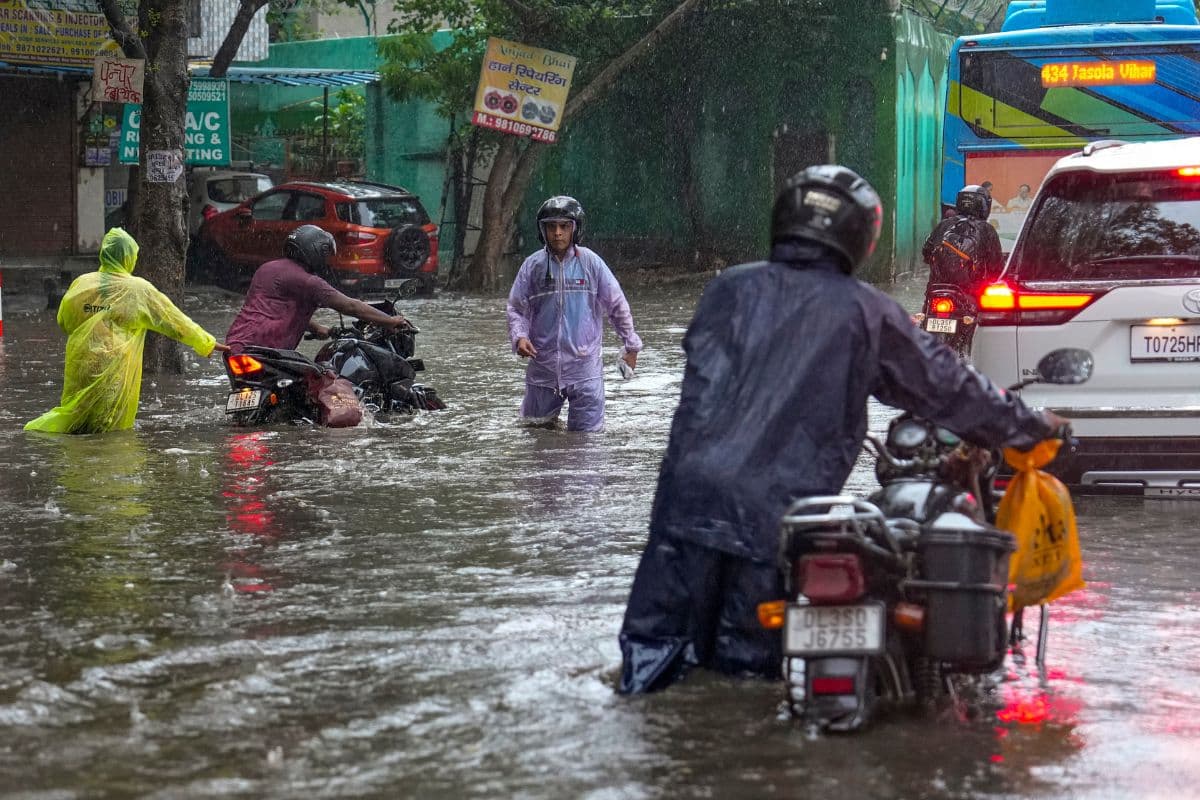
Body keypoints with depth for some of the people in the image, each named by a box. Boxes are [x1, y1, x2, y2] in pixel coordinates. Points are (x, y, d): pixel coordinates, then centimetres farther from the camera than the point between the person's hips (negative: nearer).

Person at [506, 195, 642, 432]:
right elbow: (516, 308, 5)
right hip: (542, 366, 2)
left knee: (587, 434, -1)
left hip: (584, 366, -2)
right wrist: (519, 337, -14)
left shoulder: (590, 262, -3)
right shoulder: (533, 266, 0)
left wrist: (631, 345, 11)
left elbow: (617, 305, 6)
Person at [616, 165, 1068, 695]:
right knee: (745, 668, 7)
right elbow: (944, 384, 15)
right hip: (781, 509, -1)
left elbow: (701, 389, 12)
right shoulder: (868, 313, 7)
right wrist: (1032, 427, 27)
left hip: (694, 490, 2)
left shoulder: (730, 289, 12)